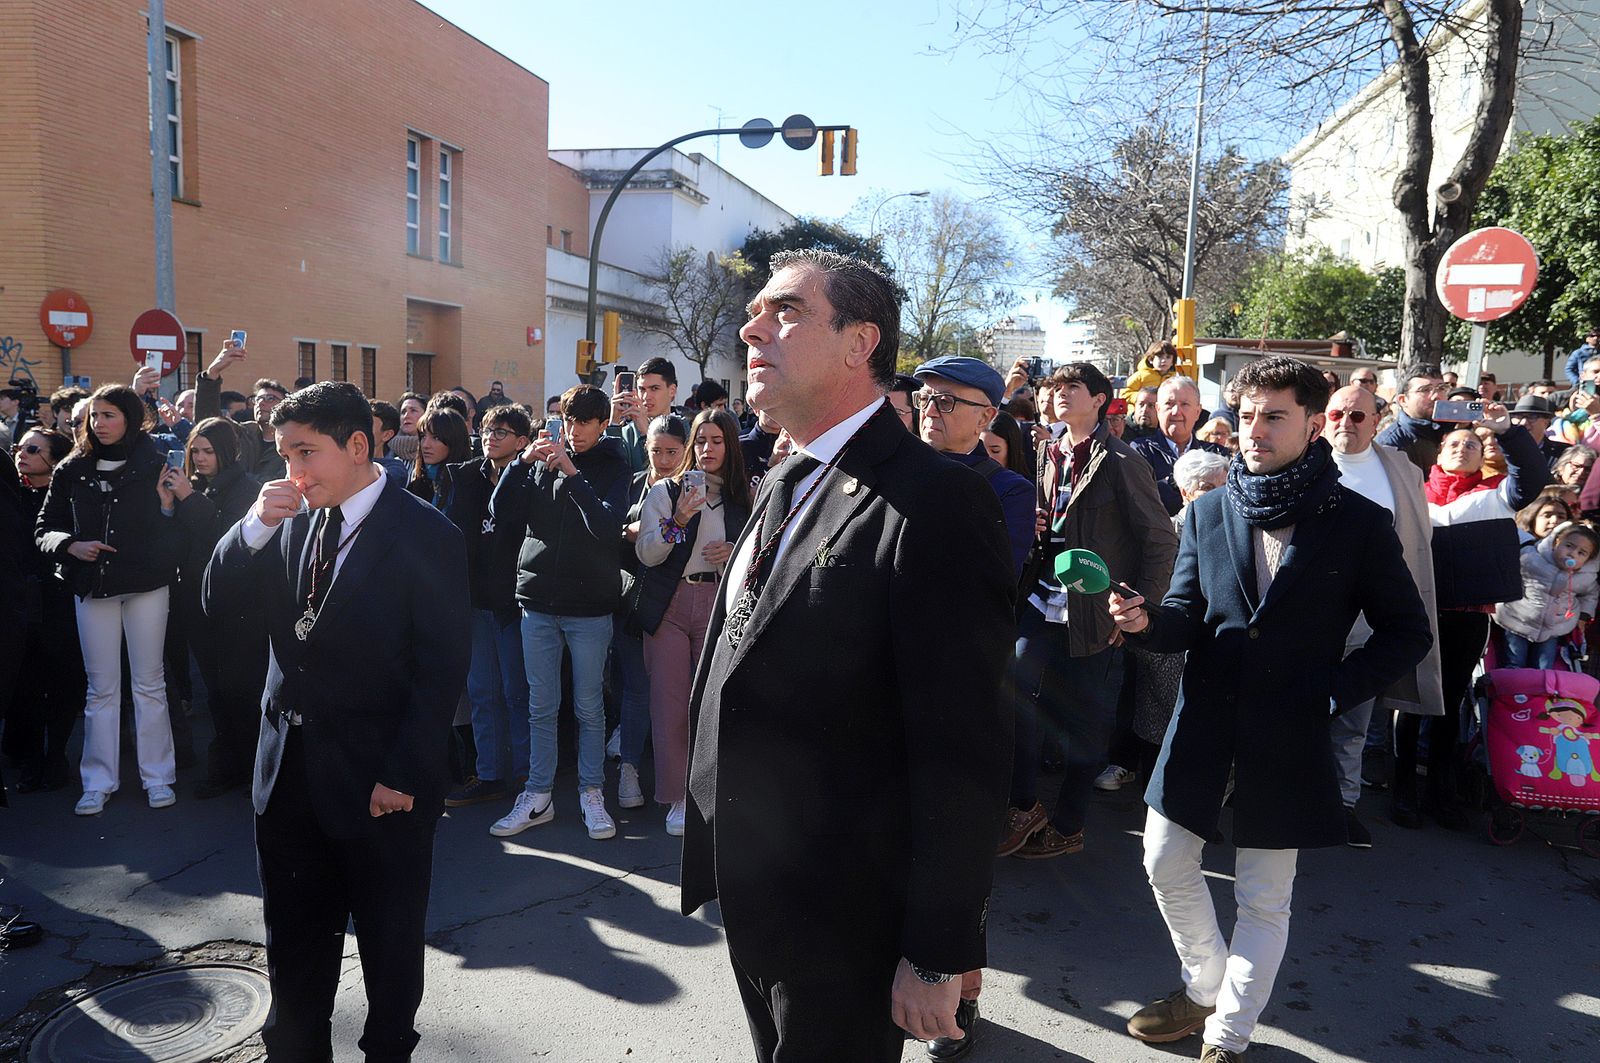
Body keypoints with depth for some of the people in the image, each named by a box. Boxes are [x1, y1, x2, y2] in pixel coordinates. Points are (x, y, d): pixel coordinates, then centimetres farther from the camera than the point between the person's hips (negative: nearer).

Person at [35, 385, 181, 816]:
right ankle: (98, 781, 16)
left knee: (149, 684, 5)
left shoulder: (155, 466, -1)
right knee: (101, 688, 8)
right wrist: (72, 546, -11)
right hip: (93, 587, 2)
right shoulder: (72, 470, 5)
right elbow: (44, 529, 6)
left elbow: (175, 528, -1)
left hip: (146, 586, -2)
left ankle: (157, 775, 15)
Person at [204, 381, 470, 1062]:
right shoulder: (293, 519, 4)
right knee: (293, 941, 20)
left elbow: (442, 670, -16)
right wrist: (255, 524, -13)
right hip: (289, 770, 6)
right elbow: (218, 601, 3)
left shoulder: (425, 536, -14)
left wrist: (404, 775, -18)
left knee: (389, 943, 15)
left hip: (379, 782, -5)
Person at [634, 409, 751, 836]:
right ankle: (676, 797, 11)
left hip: (720, 604, 1)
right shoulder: (665, 491, 5)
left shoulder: (746, 496, 9)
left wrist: (737, 553, -6)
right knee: (670, 702, 0)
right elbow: (646, 554, -3)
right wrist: (677, 521, -19)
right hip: (670, 604, -1)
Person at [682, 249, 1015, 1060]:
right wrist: (718, 850, 16)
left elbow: (962, 748, -22)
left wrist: (937, 956, -18)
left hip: (846, 916, -8)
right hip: (751, 894, 8)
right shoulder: (781, 485, 7)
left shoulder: (932, 500, -21)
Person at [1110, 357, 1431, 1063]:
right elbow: (1187, 614, 5)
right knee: (1166, 864, 11)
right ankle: (1206, 989, 36)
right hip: (1204, 720, 3)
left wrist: (1335, 692, -11)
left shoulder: (1358, 523, -4)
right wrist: (1147, 621, -17)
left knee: (1264, 899, 8)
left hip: (1291, 732, -3)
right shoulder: (1209, 511, 4)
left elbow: (1407, 633, 2)